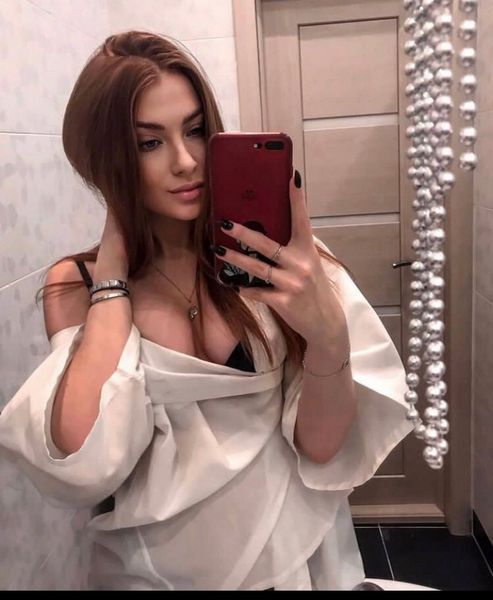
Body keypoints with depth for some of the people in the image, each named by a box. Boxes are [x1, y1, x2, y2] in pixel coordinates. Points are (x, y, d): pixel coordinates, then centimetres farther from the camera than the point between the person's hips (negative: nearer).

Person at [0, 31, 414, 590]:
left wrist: (327, 335, -28)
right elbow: (82, 466, -19)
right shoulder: (75, 285, -6)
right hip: (154, 570, 1)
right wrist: (112, 270, -15)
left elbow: (322, 447, -11)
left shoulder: (270, 257, -10)